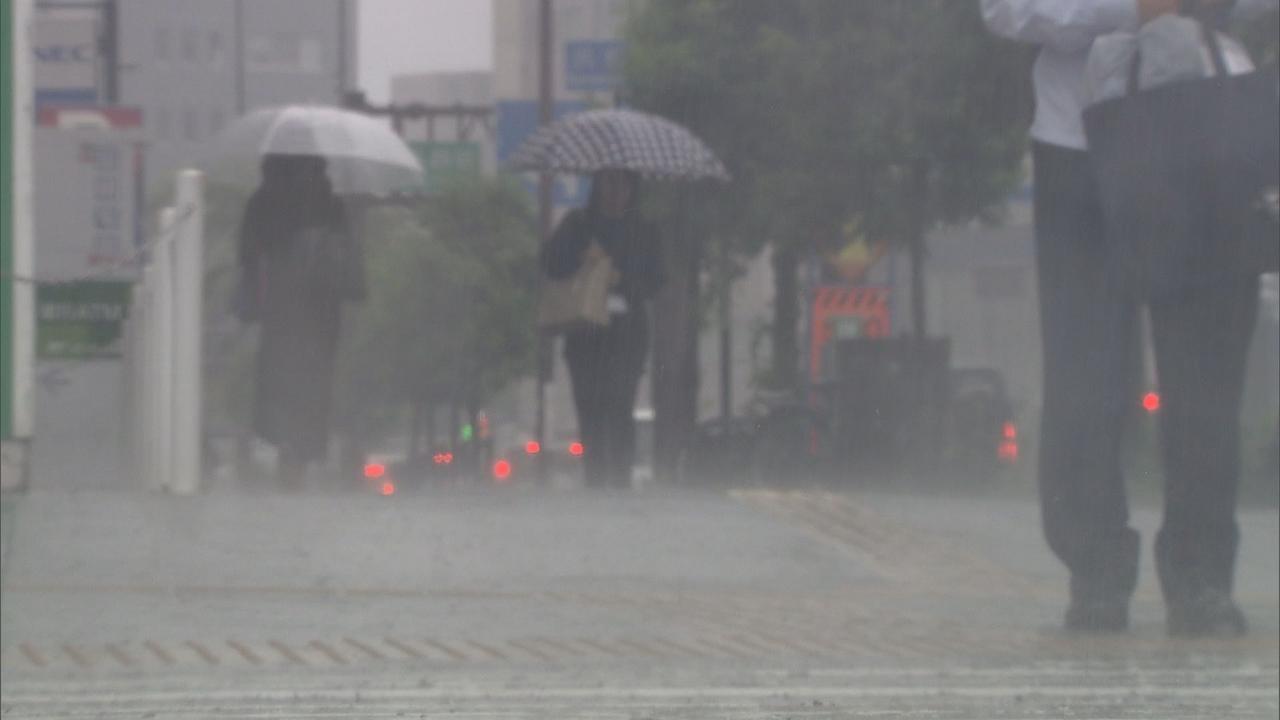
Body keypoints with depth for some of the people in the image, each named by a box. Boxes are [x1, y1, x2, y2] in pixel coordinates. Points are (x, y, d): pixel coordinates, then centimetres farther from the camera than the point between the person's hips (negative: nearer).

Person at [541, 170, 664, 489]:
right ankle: (595, 483, -2)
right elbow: (550, 263, 4)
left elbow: (654, 280, 6)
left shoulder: (642, 232, 12)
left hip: (626, 328, -1)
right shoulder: (577, 225, 14)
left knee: (619, 408, -13)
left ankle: (620, 481, -15)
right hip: (584, 329, 1)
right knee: (590, 409, -4)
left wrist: (622, 279, -12)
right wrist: (581, 256, -15)